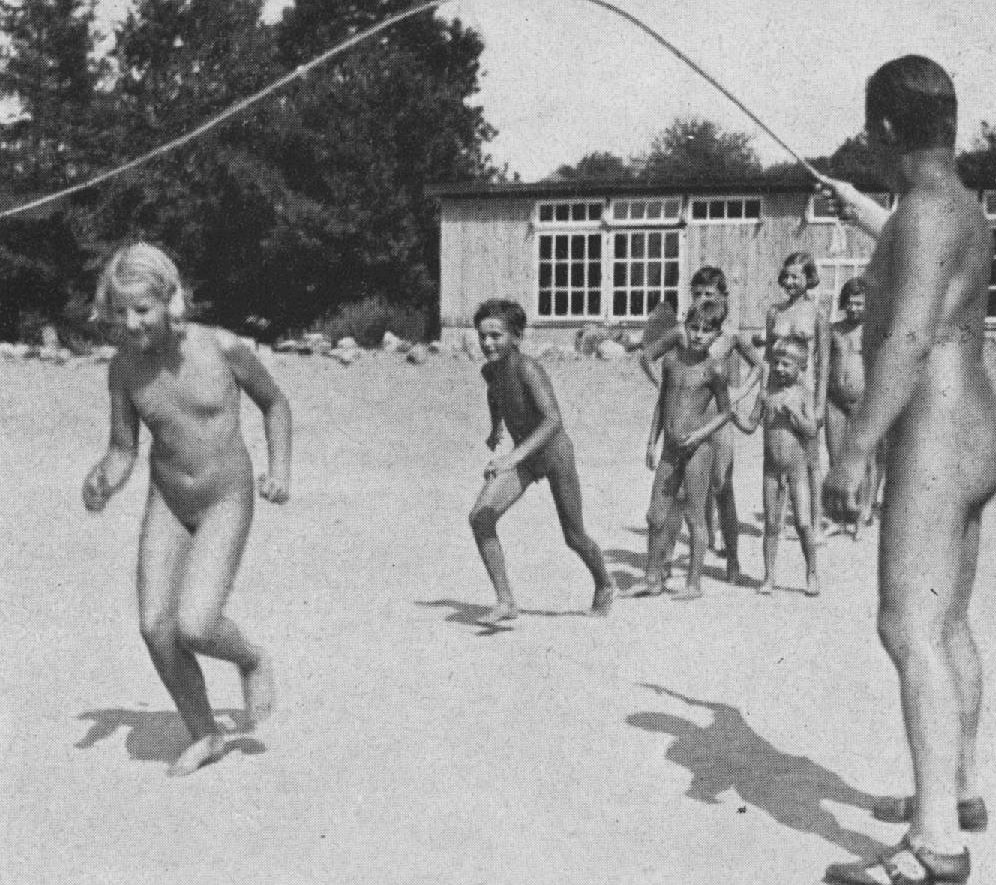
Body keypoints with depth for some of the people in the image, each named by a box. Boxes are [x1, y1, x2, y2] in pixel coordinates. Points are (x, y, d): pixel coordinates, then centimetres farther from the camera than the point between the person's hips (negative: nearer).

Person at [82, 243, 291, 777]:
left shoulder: (221, 348, -19)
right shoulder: (123, 368, -9)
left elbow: (274, 403, 0)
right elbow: (122, 452, 0)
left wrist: (280, 470, -11)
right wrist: (103, 483, -22)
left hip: (227, 502, -4)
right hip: (166, 503, 4)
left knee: (193, 628, -19)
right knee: (155, 627, -4)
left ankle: (252, 660, 16)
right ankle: (204, 737, 17)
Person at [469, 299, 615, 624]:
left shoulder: (527, 368, -30)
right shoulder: (489, 371, -8)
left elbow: (554, 420, -42)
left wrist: (513, 457, -51)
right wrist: (496, 427, 29)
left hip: (555, 453, -6)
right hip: (523, 457, 6)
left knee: (574, 538, 10)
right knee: (480, 516, -17)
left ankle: (604, 585, 42)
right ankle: (506, 602, -12)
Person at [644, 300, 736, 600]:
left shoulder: (714, 368, -8)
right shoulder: (672, 358, 7)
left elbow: (724, 412, 0)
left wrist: (701, 434, -15)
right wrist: (652, 442, 15)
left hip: (698, 448, -5)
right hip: (669, 449, 5)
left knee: (694, 516, 1)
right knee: (657, 516, 6)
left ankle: (694, 583, 9)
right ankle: (655, 578, 19)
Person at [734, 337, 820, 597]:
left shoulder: (803, 394, -4)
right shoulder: (766, 394, 3)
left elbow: (812, 431, -11)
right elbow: (751, 426, 6)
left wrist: (792, 410, -21)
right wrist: (733, 416, -12)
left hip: (798, 468, -2)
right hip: (771, 468, 2)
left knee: (803, 523, -6)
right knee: (771, 524, 6)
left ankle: (812, 573, 12)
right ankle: (769, 576, 14)